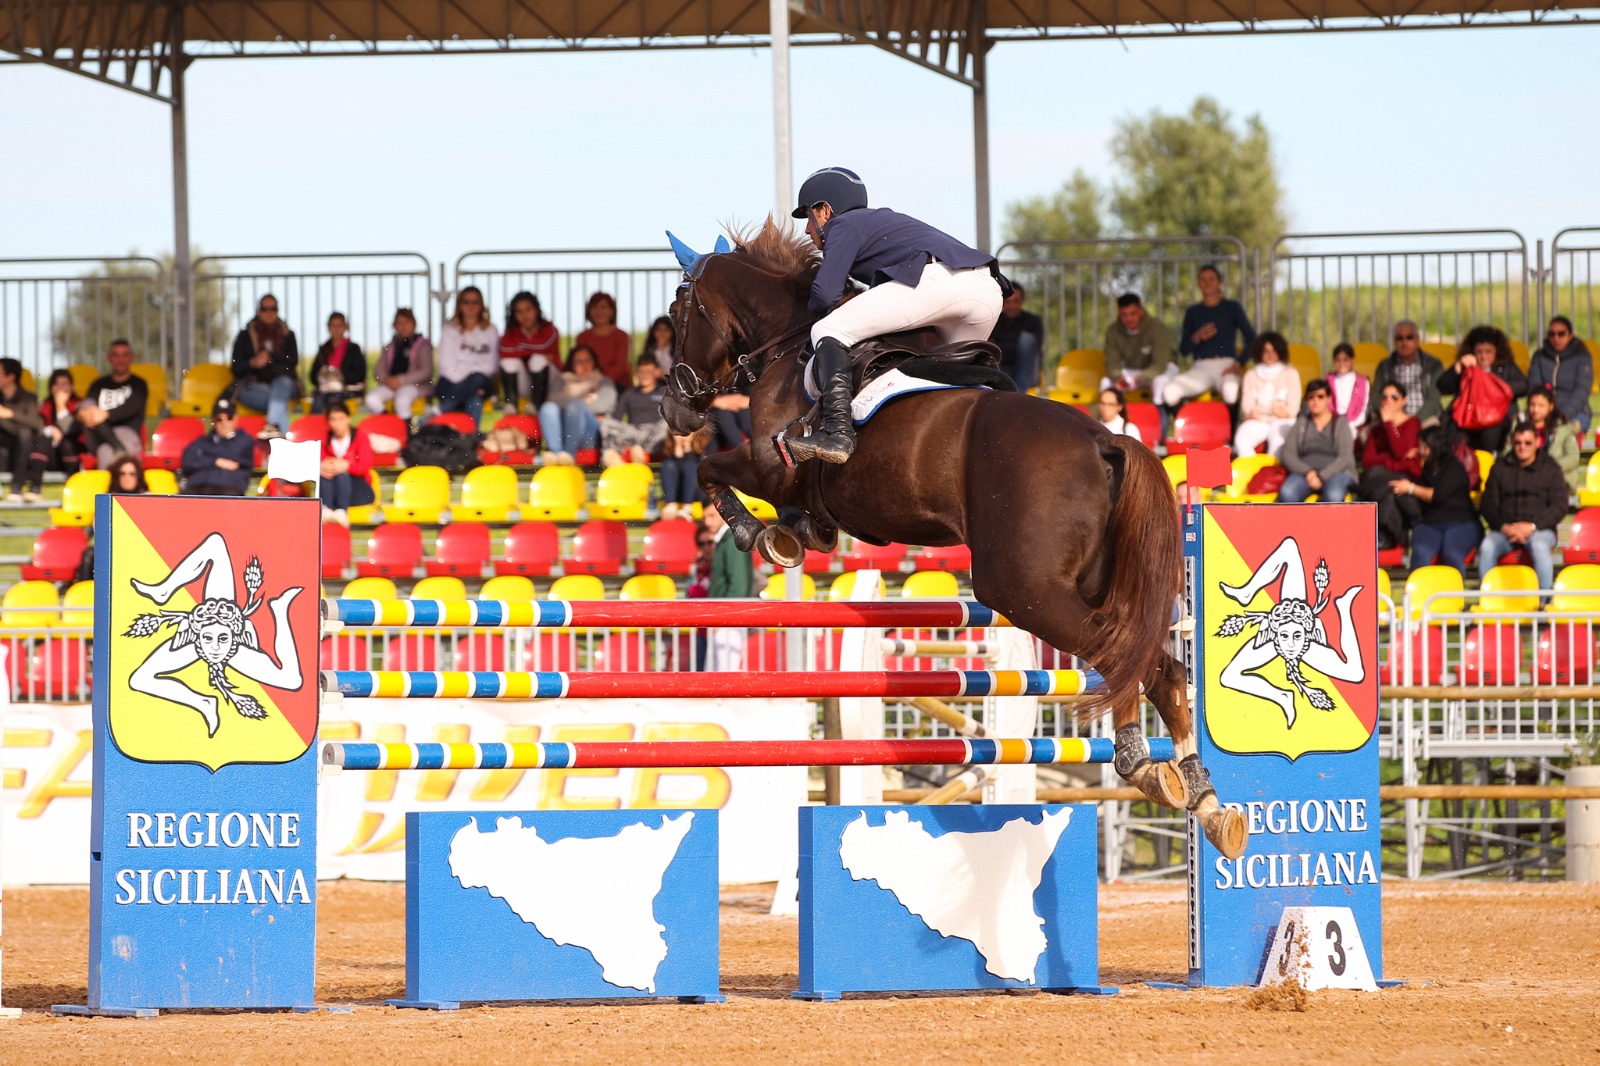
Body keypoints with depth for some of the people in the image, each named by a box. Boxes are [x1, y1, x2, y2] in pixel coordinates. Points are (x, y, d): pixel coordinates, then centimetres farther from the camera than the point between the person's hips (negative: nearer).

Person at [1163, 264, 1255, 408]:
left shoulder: (1232, 308, 12)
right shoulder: (1193, 313, 19)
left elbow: (1251, 339, 7)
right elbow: (1184, 350, 15)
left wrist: (1238, 363, -8)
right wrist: (1197, 337, -6)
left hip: (1226, 365, -3)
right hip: (1200, 368, 3)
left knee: (1231, 389, -42)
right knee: (1170, 392, -30)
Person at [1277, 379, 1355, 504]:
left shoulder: (1340, 424, 9)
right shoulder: (1300, 424, 17)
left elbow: (1345, 457, -3)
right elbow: (1287, 455, 7)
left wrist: (1321, 477, -16)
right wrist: (1308, 472, -11)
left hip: (1335, 472, -2)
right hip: (1304, 473, 2)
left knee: (1333, 496, -38)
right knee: (1286, 493, -33)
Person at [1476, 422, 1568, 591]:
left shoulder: (1550, 469, 9)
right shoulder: (1500, 469, 15)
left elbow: (1560, 506, 1)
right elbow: (1488, 504, 10)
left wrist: (1532, 526, -14)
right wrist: (1503, 527, -10)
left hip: (1539, 531, -2)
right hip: (1504, 530, 2)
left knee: (1539, 547, -37)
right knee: (1487, 547, -32)